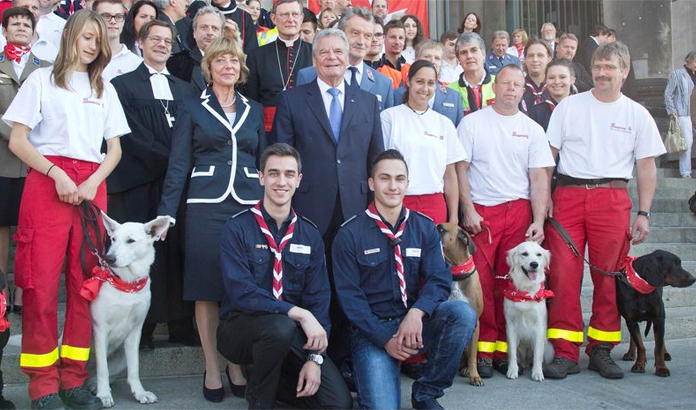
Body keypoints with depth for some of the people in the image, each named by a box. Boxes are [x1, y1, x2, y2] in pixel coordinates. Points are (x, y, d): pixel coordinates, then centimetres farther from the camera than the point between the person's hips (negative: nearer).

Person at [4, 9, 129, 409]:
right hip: (47, 182, -3)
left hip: (92, 187, 3)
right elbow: (17, 141, 2)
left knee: (86, 281, 0)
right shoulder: (43, 79, 8)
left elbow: (115, 149, 15)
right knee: (42, 281, -7)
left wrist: (94, 182, -3)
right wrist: (55, 173, -11)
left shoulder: (105, 88, 19)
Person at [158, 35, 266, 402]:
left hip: (248, 206, 2)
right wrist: (166, 212, -6)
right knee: (206, 288, 0)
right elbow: (178, 164, 2)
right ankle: (211, 368, 12)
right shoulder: (192, 108, 7)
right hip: (206, 206, -2)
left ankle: (237, 364, 16)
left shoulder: (254, 111, 15)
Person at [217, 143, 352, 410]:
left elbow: (318, 298, 0)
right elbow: (241, 292, -21)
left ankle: (269, 376, 13)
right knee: (281, 326, -37)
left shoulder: (310, 235, 3)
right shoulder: (237, 229, -10)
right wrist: (300, 313, -28)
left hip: (293, 333, 4)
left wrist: (314, 358, -11)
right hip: (241, 327, -3)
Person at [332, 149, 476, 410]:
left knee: (463, 313, -26)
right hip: (372, 329, -3)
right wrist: (385, 339, -15)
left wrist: (416, 313, -24)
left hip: (415, 322, 4)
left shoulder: (425, 228, 6)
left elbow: (439, 279, -3)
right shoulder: (349, 234, -4)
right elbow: (349, 295, -6)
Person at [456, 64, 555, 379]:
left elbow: (539, 178, 7)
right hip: (480, 211, -1)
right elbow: (460, 169, 3)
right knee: (481, 282, -5)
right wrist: (468, 210, -7)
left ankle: (504, 350, 10)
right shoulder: (472, 123, 6)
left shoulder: (532, 129, 11)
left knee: (512, 282, 0)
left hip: (519, 211, 2)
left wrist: (539, 220, -4)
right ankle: (483, 350, 4)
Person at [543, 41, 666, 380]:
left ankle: (601, 350, 16)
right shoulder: (569, 106, 9)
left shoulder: (637, 114, 9)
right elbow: (549, 154, 9)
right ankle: (565, 353, 3)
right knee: (563, 275, -4)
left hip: (612, 199, 0)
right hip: (568, 195, 0)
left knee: (610, 277, 2)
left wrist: (643, 214, 2)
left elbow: (646, 167, 9)